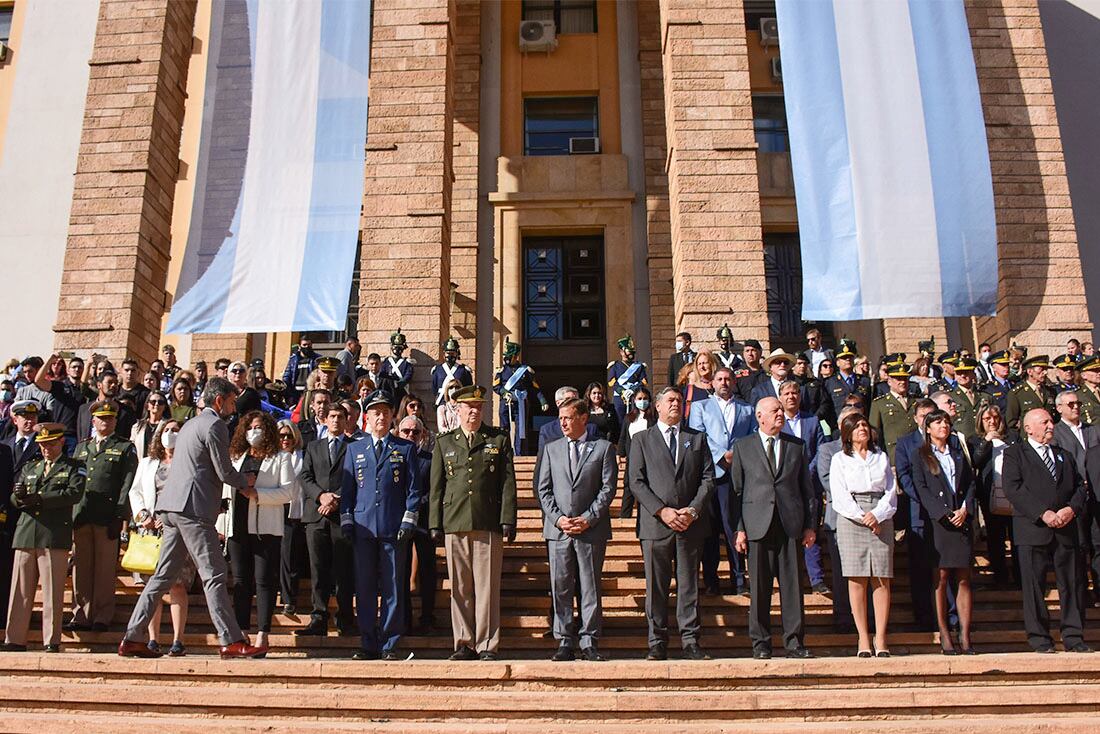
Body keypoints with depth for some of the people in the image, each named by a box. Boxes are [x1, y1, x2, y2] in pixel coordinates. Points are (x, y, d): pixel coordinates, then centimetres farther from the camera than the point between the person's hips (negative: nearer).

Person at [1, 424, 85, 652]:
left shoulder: (74, 468, 10)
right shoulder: (29, 468, 24)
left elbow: (74, 493, -8)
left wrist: (38, 499, -13)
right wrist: (19, 496, -10)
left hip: (55, 536, -4)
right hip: (25, 534, 4)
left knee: (53, 591, -4)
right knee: (20, 590, 4)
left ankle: (52, 641, 0)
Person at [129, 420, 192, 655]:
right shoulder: (146, 463, 22)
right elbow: (135, 491, 17)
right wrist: (143, 516, 0)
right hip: (149, 528, 4)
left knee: (177, 585, -9)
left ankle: (178, 641, -9)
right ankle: (153, 640, 4)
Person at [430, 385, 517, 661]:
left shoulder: (499, 440, 10)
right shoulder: (444, 442, 14)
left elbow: (508, 483, 5)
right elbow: (436, 486, 12)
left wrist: (508, 521, -3)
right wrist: (435, 524, 5)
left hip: (489, 524, -1)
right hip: (454, 524, 2)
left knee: (487, 586, -1)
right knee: (460, 587, 5)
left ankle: (488, 645, 6)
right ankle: (464, 644, 14)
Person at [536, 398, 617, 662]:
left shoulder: (603, 448, 4)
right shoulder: (551, 449, 12)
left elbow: (608, 488, -1)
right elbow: (542, 488, 8)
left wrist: (588, 519, -10)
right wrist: (557, 518, -5)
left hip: (592, 529, -2)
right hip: (558, 529, 2)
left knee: (590, 587, 2)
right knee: (560, 587, 3)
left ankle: (589, 642, 10)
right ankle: (565, 642, 11)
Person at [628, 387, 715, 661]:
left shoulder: (697, 438, 15)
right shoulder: (642, 440, 9)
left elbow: (708, 478, 7)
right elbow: (636, 482, 0)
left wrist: (693, 510, -8)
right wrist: (662, 511, -11)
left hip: (691, 524, 2)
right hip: (655, 524, -1)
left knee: (689, 585, 4)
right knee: (656, 587, 1)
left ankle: (690, 641, 11)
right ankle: (657, 643, 8)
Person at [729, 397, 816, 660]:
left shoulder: (796, 445, 13)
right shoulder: (743, 447, 7)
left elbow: (806, 488, 13)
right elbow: (736, 490, 5)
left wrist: (810, 525, 6)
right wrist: (739, 528, -3)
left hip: (790, 524, 2)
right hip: (758, 525, -2)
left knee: (792, 585, 2)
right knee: (760, 587, 2)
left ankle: (794, 641, 10)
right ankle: (761, 643, 11)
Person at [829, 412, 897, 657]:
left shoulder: (882, 457, 17)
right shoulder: (839, 459, 10)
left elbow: (891, 492, 9)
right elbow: (840, 496, 0)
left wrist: (876, 515, -9)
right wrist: (863, 518, -11)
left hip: (881, 520, 2)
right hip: (851, 519, -2)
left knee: (882, 580, -3)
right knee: (857, 580, -4)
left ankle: (881, 638, -1)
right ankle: (863, 638, -1)